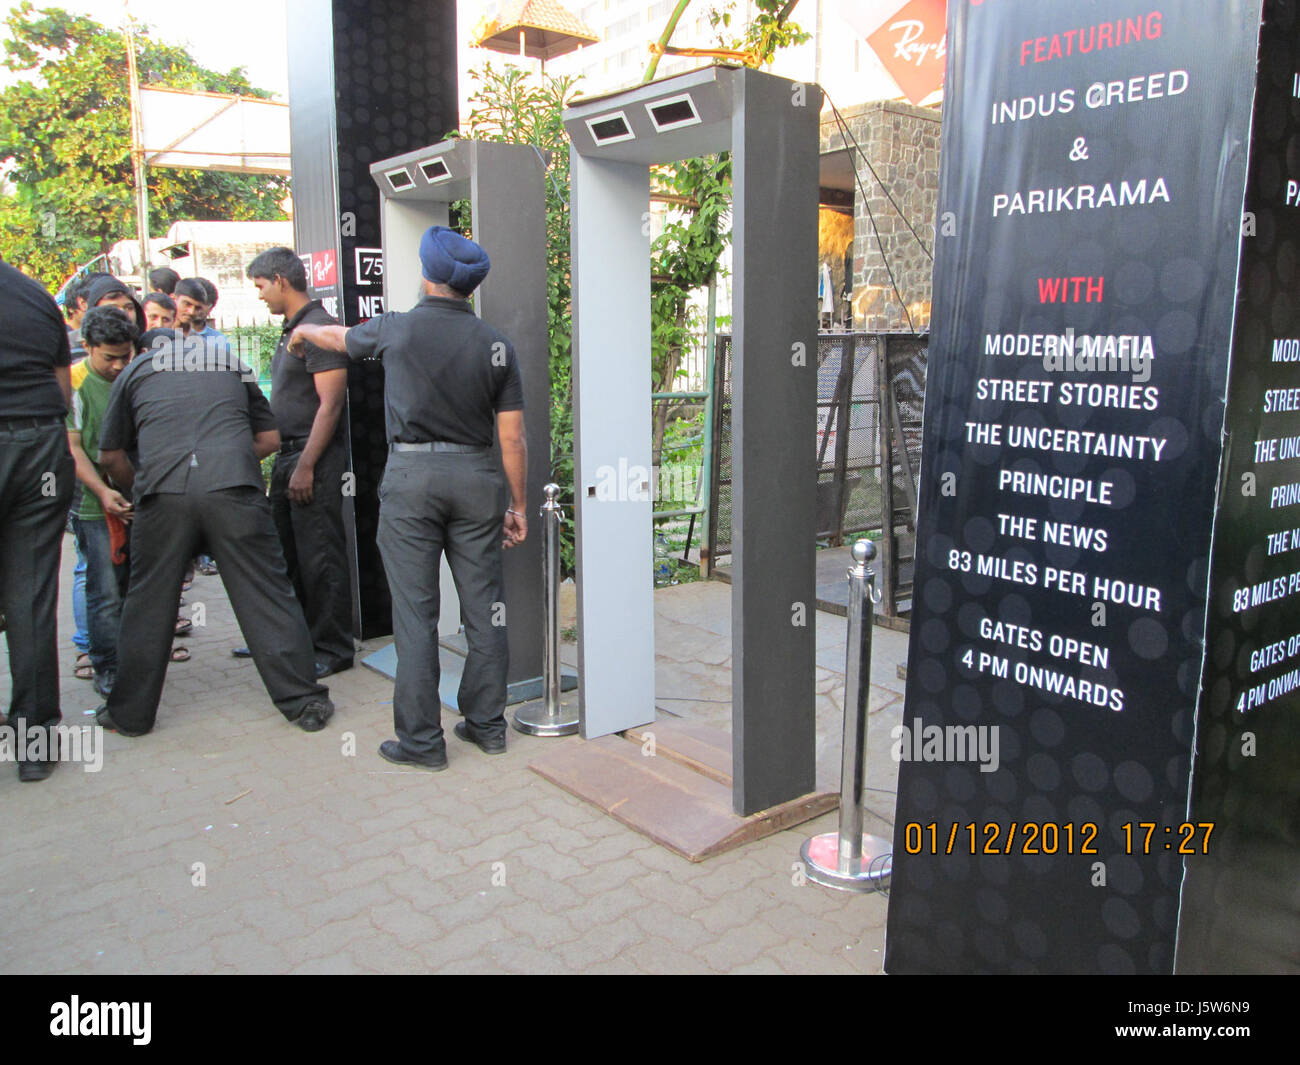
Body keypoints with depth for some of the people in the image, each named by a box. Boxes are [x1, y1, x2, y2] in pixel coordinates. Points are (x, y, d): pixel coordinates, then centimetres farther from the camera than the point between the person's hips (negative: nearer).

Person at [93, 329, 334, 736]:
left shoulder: (136, 370, 23)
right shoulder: (231, 364, 26)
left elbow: (110, 455, 22)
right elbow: (270, 437, 23)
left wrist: (137, 487, 38)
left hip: (163, 492, 0)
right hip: (234, 488, 0)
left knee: (148, 603, 12)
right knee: (267, 595, 3)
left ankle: (130, 713, 23)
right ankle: (304, 702, 4)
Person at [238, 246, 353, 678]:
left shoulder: (320, 328, -14)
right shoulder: (292, 330, 17)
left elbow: (330, 404, -20)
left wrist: (306, 465, -22)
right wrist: (282, 457, 19)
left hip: (316, 458, -10)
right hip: (288, 455, 10)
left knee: (320, 558, -4)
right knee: (284, 553, 18)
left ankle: (332, 649, 6)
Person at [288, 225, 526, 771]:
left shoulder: (397, 328, -2)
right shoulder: (496, 345, 2)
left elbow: (339, 337, 20)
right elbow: (512, 439, 0)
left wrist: (302, 332, 43)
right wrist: (518, 505, 9)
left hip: (411, 476, -2)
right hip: (476, 477, 3)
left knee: (415, 612, 2)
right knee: (483, 605, 10)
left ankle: (421, 740, 8)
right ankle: (487, 724, 20)